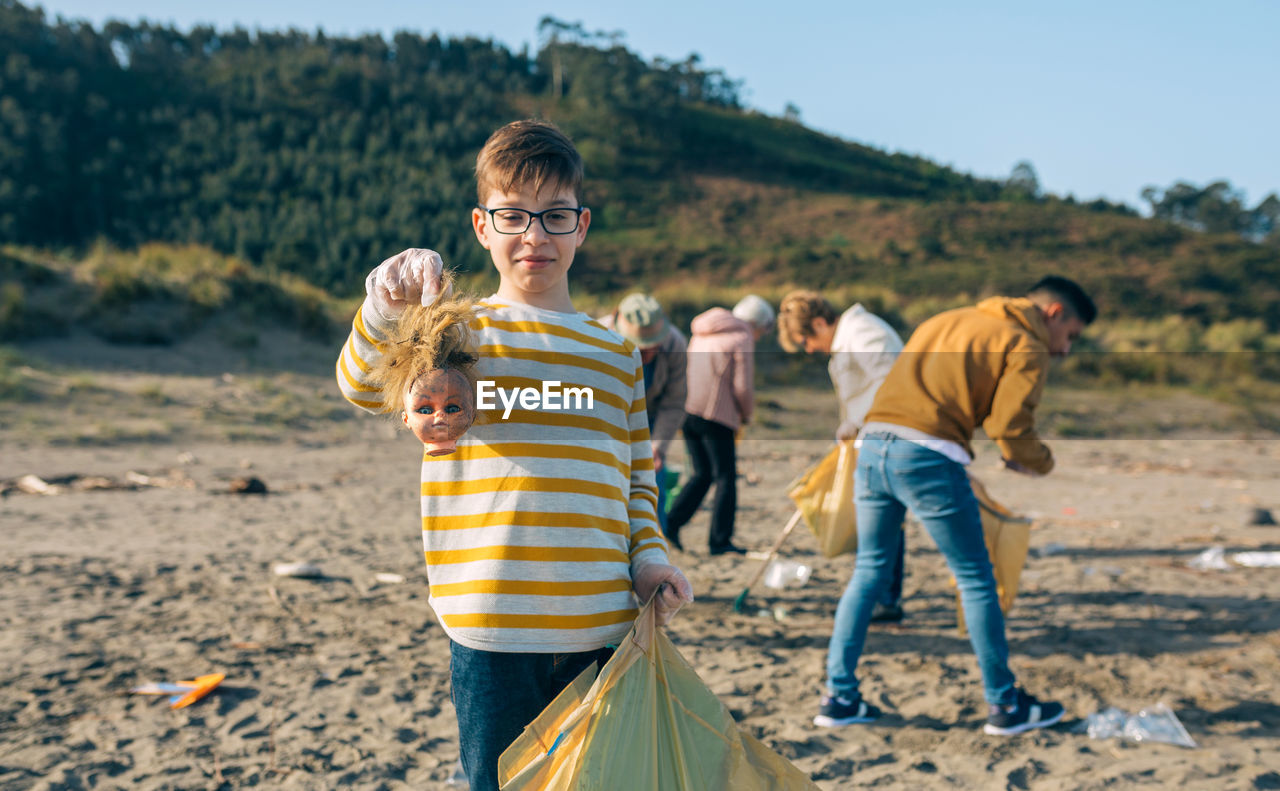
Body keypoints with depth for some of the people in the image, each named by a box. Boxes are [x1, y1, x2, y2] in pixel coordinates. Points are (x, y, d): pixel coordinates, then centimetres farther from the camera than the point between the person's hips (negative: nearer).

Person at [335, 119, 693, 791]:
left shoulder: (617, 354, 13)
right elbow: (361, 386, -14)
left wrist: (649, 561, 2)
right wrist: (387, 309, -32)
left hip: (603, 628, 3)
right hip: (493, 633, -3)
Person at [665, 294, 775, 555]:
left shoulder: (703, 334, 19)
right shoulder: (742, 339, -4)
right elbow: (743, 387, -10)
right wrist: (746, 414, 9)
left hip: (687, 411, 7)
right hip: (716, 416, -7)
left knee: (702, 474, 16)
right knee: (725, 478, 2)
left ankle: (672, 522, 2)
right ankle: (720, 540, 2)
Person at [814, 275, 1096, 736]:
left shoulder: (948, 320, 28)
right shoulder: (1027, 347, 6)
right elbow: (1009, 425, -6)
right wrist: (1041, 463, 14)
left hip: (872, 443, 7)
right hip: (927, 455, -7)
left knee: (869, 571, 17)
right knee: (975, 581, 6)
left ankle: (839, 697, 18)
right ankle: (1004, 706, 15)